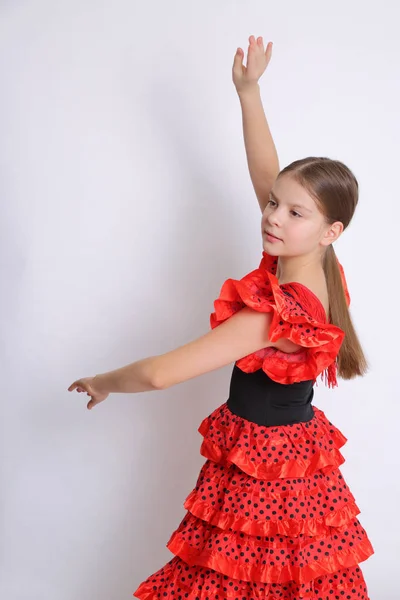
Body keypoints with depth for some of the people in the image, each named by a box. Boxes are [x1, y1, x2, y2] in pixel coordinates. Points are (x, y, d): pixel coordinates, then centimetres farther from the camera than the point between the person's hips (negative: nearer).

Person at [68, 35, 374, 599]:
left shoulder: (276, 312, -30)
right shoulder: (316, 269, -6)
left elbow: (159, 373, -29)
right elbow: (266, 174, 5)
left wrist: (103, 383, -10)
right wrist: (249, 92, 6)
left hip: (262, 463, -8)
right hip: (297, 449, 8)